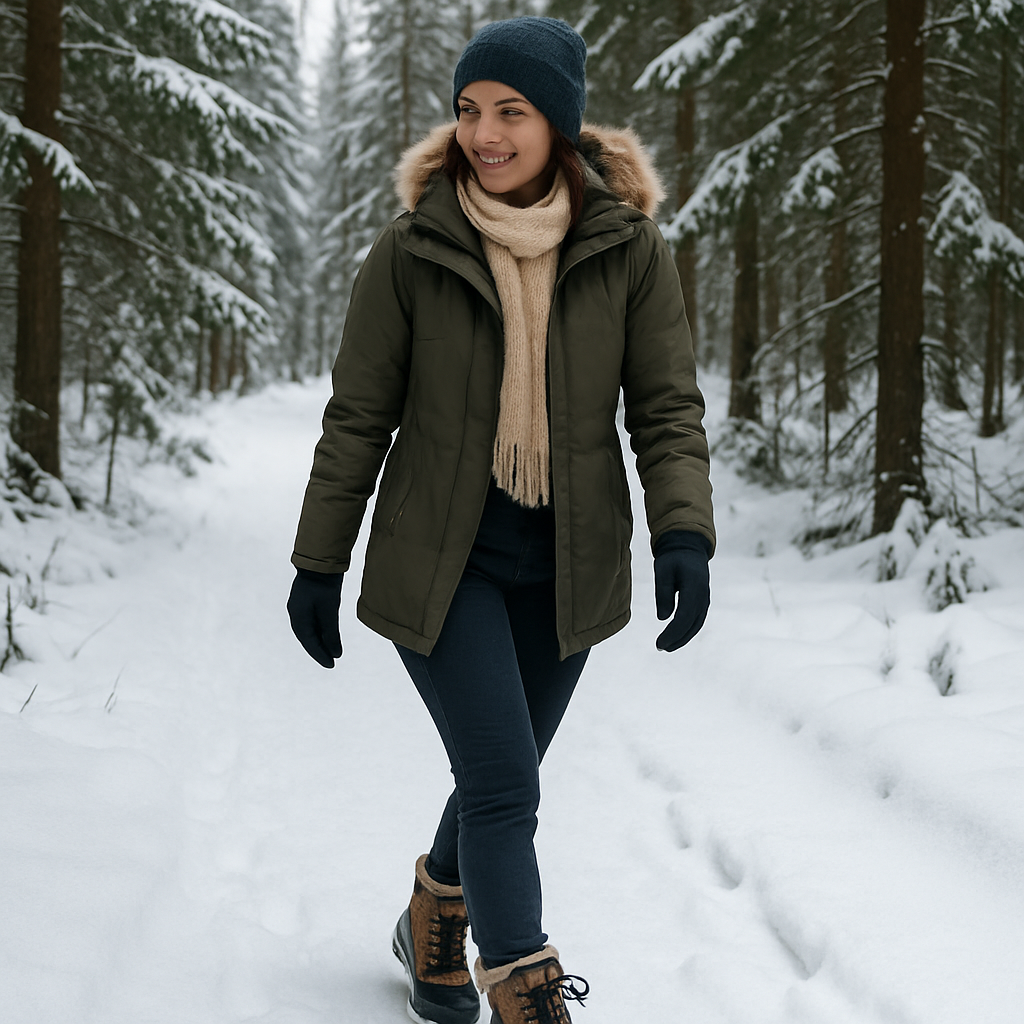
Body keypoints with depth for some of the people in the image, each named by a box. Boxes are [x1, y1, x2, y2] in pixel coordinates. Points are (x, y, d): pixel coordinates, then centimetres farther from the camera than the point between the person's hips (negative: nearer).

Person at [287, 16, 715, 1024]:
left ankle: (436, 921, 44)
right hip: (440, 562, -2)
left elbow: (667, 406, -5)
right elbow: (358, 418, -3)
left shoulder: (629, 249, -7)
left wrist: (683, 534, -20)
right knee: (504, 785, -12)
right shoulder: (411, 250, -10)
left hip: (565, 568, 3)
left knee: (500, 778, 17)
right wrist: (318, 563, 0)